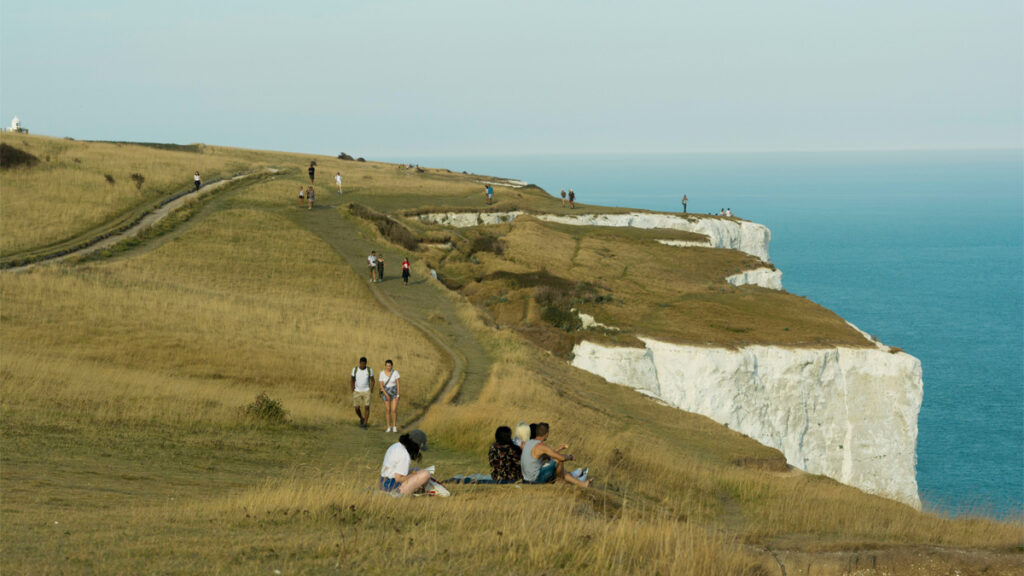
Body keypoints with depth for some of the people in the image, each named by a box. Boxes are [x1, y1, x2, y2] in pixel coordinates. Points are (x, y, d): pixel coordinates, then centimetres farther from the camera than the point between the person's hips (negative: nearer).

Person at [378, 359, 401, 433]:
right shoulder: (381, 374, -8)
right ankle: (389, 428, 15)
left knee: (394, 410, -11)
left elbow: (398, 383, -8)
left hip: (394, 392, -1)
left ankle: (394, 426, 6)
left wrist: (398, 395, -13)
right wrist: (386, 395, -17)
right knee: (388, 410, 3)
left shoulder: (395, 372, -9)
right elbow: (381, 385, -8)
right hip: (386, 392, 1)